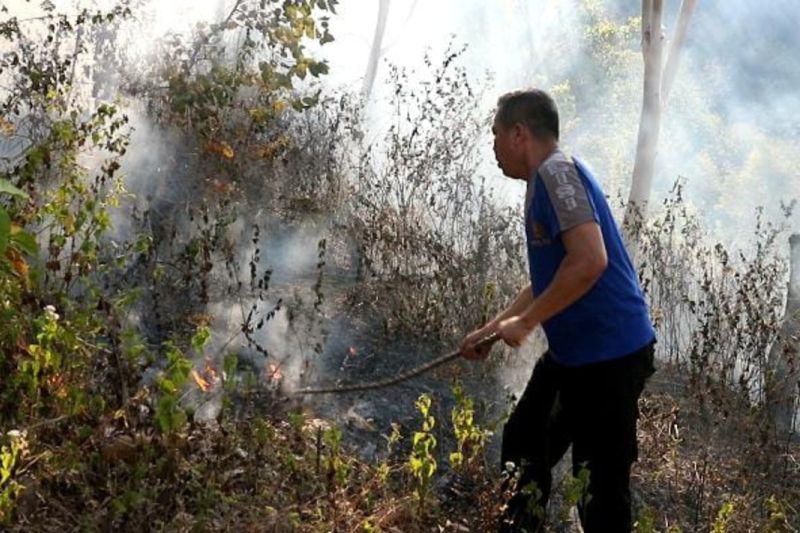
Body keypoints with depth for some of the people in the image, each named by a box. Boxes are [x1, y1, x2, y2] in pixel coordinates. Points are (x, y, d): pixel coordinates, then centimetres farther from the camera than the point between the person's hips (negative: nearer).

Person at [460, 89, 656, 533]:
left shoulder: (557, 172, -15)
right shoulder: (545, 180, 16)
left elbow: (590, 261, -28)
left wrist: (526, 322, -18)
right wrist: (492, 329, 25)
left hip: (609, 354, -11)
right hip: (573, 352, 11)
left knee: (601, 480, -3)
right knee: (525, 445, 21)